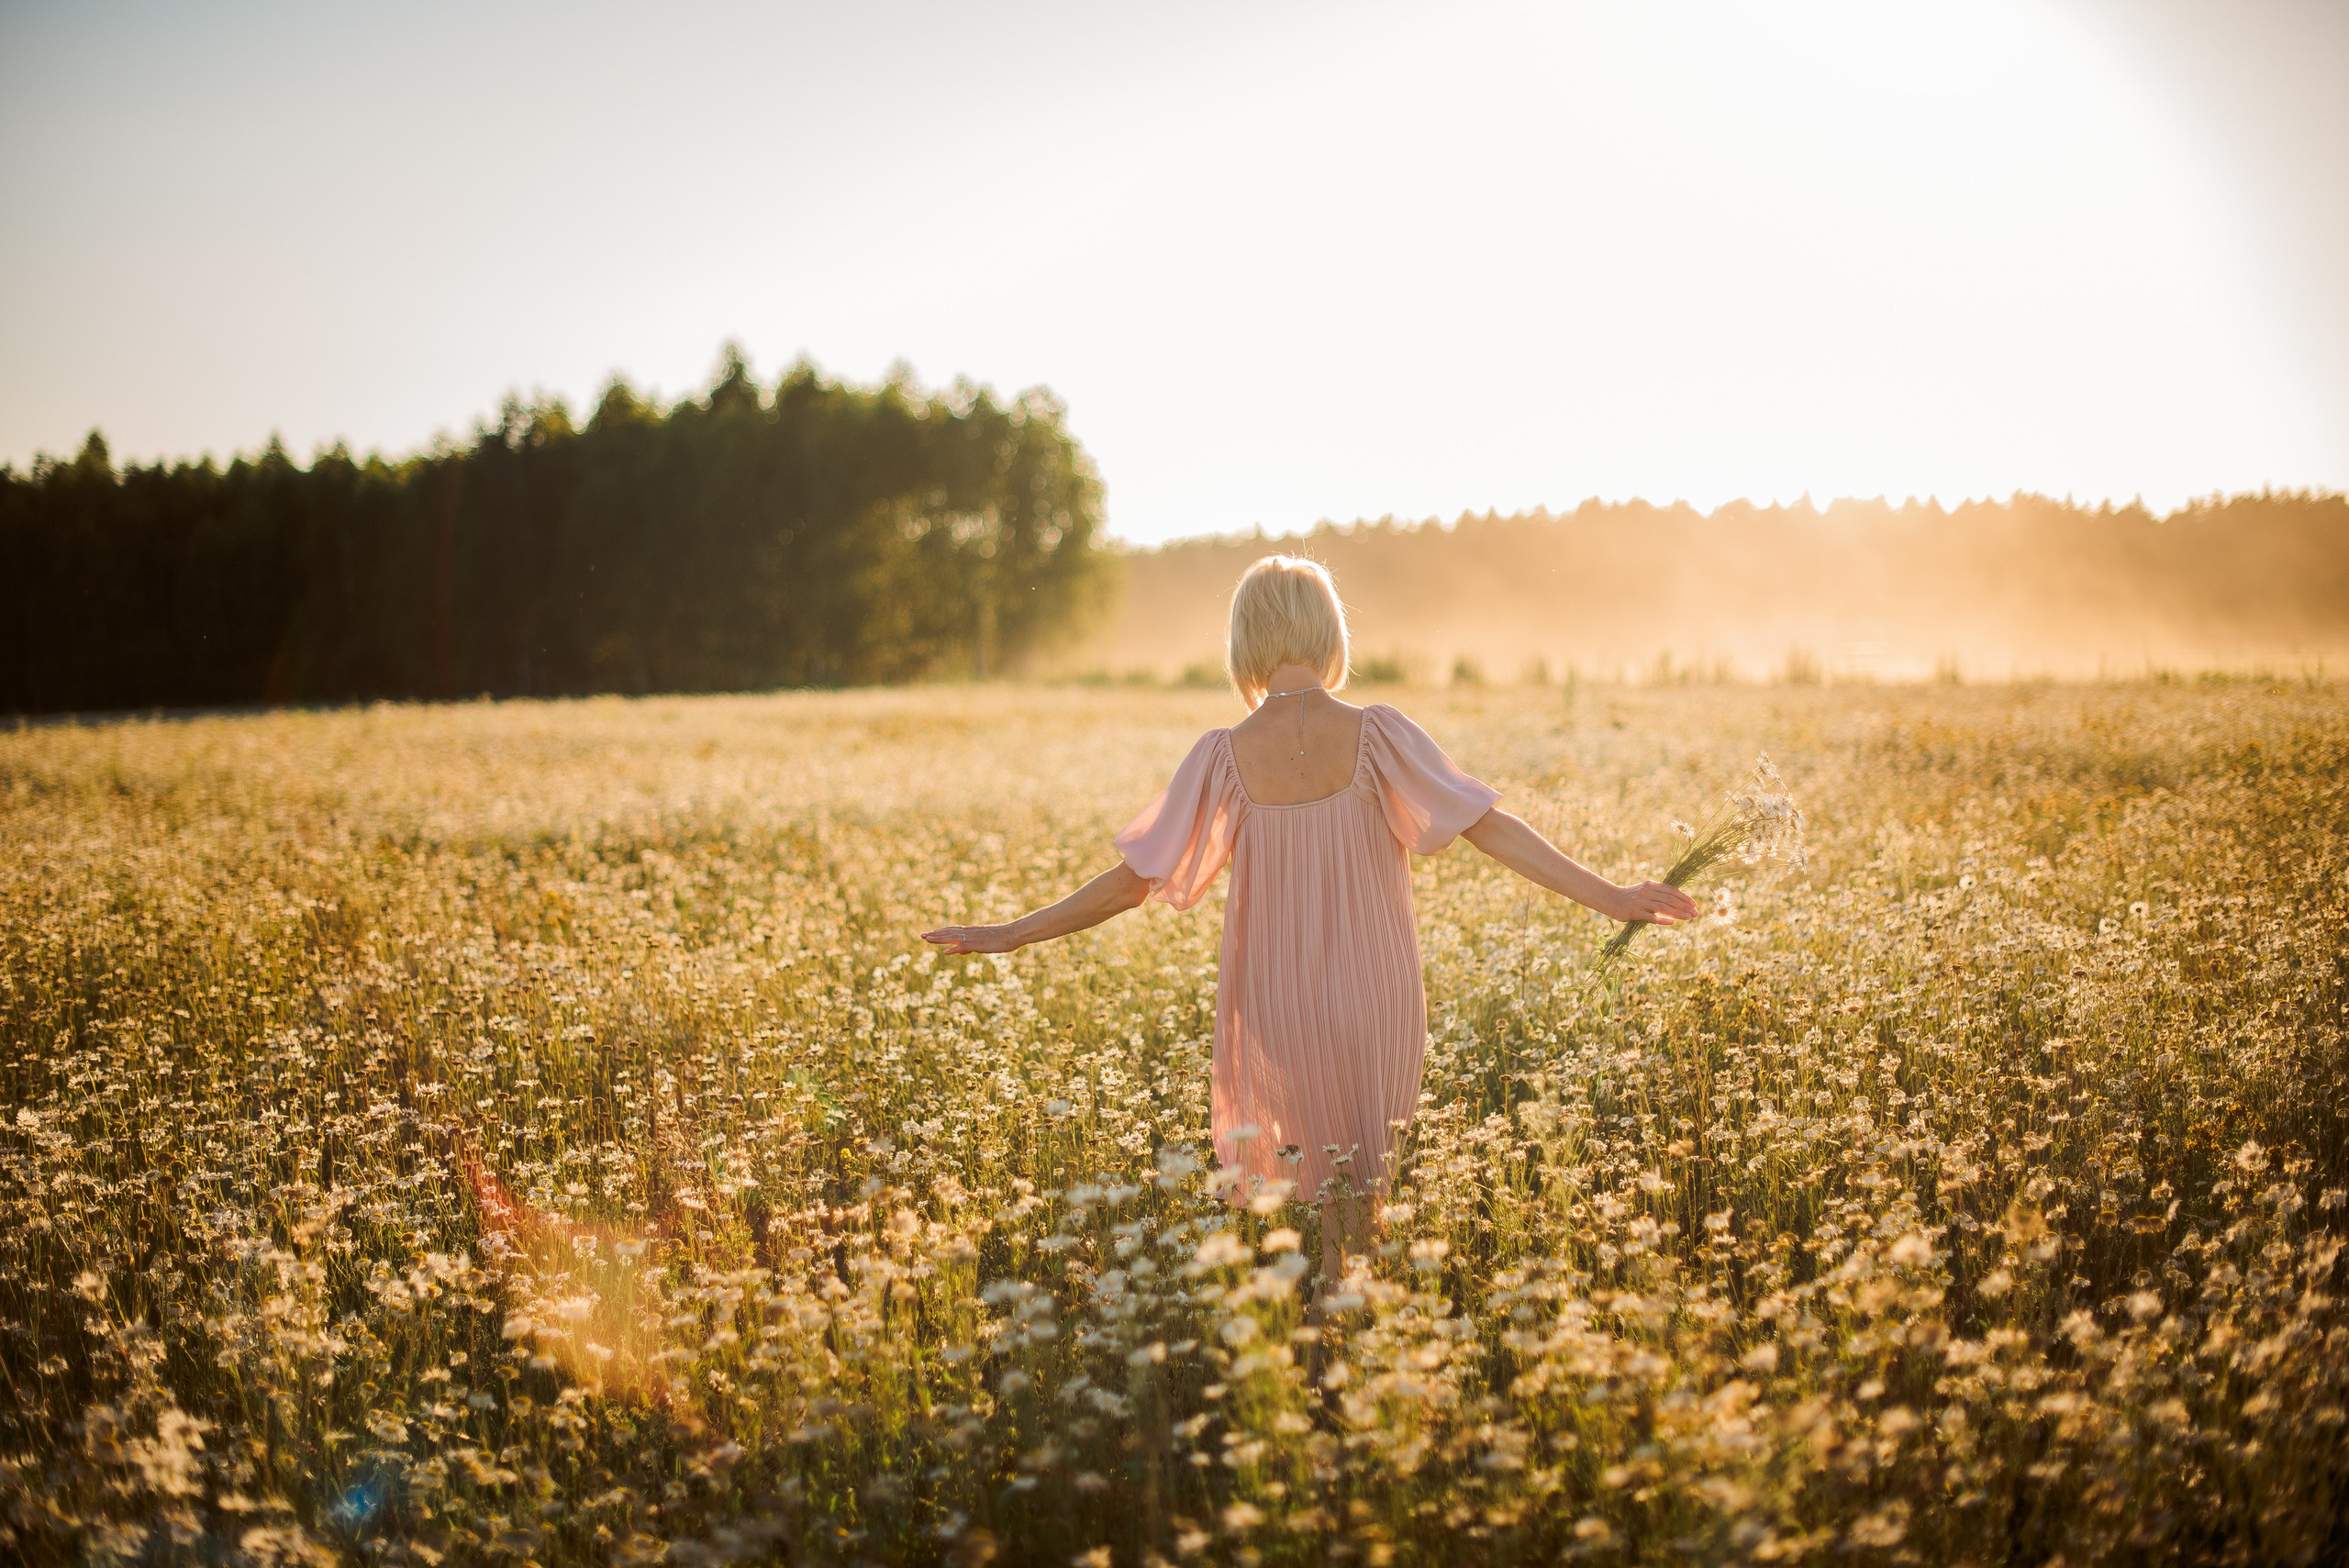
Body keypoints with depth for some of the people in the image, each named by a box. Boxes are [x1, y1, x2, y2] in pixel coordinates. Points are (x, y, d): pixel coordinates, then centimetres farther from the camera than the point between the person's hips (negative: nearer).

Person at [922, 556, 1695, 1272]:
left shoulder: (1224, 756, -10)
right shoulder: (1377, 735, -12)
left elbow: (1132, 880, -7)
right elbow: (1492, 829, -13)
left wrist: (1008, 935, 2)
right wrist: (1610, 897, -9)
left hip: (1277, 1018, 0)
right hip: (1375, 1011, 0)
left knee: (1302, 1174, 21)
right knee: (1361, 1184, 19)